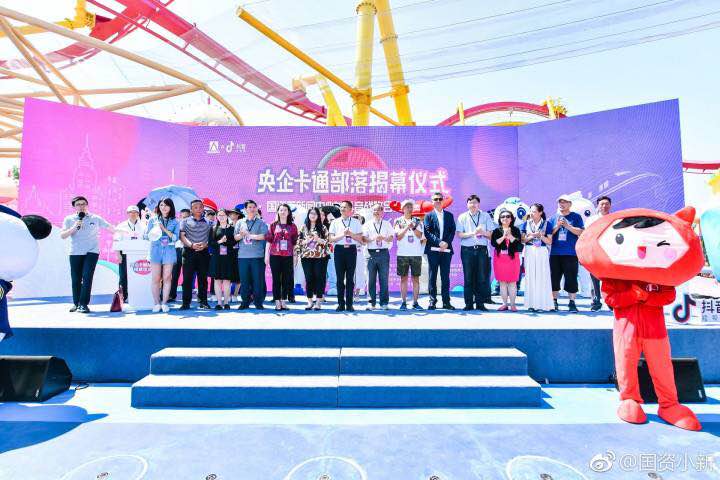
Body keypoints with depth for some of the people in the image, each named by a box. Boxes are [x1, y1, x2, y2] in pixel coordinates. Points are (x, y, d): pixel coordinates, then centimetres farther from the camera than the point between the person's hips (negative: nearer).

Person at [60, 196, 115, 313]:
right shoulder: (69, 219, 8)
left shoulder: (95, 218, 6)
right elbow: (62, 236, 3)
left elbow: (110, 227, 6)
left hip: (91, 252, -2)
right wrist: (74, 227, -13)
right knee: (76, 279, 6)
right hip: (75, 252, 2)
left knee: (87, 277, -11)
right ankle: (76, 303, 21)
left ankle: (84, 304, -6)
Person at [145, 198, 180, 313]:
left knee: (167, 278, 0)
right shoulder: (153, 220, 10)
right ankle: (157, 303, 9)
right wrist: (152, 233, -14)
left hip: (169, 251, 0)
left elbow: (176, 237, -2)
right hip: (155, 250, 0)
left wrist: (164, 229, -12)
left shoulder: (175, 222, 8)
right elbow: (145, 236, 7)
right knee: (156, 279, -1)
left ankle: (164, 303, 9)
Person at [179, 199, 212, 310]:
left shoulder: (208, 222, 14)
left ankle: (203, 302, 9)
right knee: (187, 278, -2)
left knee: (203, 278, 3)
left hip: (204, 252, 1)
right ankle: (186, 303, 4)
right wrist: (192, 245, -16)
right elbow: (182, 236, 0)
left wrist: (205, 245, -12)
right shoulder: (186, 221, 10)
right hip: (189, 252, -1)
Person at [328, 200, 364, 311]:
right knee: (340, 278, 2)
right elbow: (331, 239, 1)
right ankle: (341, 304, 10)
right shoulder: (335, 222, 9)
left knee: (350, 278, 1)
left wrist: (350, 233, -11)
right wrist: (343, 234, -12)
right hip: (339, 250, 0)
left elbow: (360, 238, 3)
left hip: (351, 250, 0)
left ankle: (349, 304, 8)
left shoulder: (356, 222, 9)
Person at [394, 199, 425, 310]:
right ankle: (404, 302, 9)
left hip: (416, 254, 1)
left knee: (416, 278, 3)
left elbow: (419, 235, -1)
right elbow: (398, 237, -4)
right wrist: (407, 227, -14)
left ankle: (415, 302, 9)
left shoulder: (417, 221, 10)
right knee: (403, 278, 2)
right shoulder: (398, 221, 6)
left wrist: (413, 227, -14)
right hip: (403, 254, -1)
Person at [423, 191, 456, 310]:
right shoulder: (429, 216, 7)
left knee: (445, 277, 4)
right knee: (433, 276, 2)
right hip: (433, 250, -2)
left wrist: (447, 243, -9)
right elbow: (427, 233, -3)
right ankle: (432, 301, 7)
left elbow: (452, 231, 8)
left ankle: (446, 302, 10)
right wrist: (439, 242, -15)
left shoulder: (449, 215, 15)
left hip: (446, 250, 2)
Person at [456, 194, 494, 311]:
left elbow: (491, 234, 4)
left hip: (482, 249, 1)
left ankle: (480, 303, 11)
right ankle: (469, 304, 10)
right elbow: (459, 234, -2)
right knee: (468, 278, 2)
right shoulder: (462, 217, 7)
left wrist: (482, 232, -15)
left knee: (482, 277, 1)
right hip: (467, 250, -1)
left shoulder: (486, 216, 9)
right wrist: (472, 233, -15)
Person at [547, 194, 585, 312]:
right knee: (554, 278, 5)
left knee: (571, 278, 0)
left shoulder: (576, 217, 7)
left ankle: (572, 302, 10)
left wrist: (567, 226, -13)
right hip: (555, 253, 2)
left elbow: (580, 232, -4)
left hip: (571, 254, -2)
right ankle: (554, 301, 14)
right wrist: (557, 226, -8)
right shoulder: (553, 218, 12)